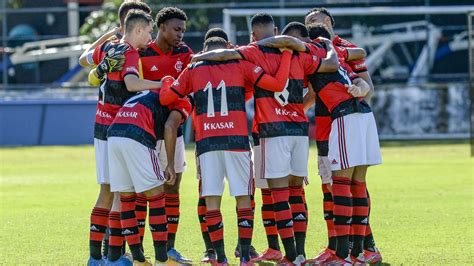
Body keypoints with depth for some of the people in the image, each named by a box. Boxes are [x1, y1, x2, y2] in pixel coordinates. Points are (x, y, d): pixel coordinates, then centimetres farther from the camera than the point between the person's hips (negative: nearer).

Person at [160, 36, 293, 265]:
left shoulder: (193, 70, 13)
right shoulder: (240, 65, 8)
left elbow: (165, 98, 13)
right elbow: (277, 84, 2)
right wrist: (287, 53, 14)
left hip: (206, 143, 1)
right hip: (236, 142, -1)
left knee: (212, 201, 5)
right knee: (243, 198, 6)